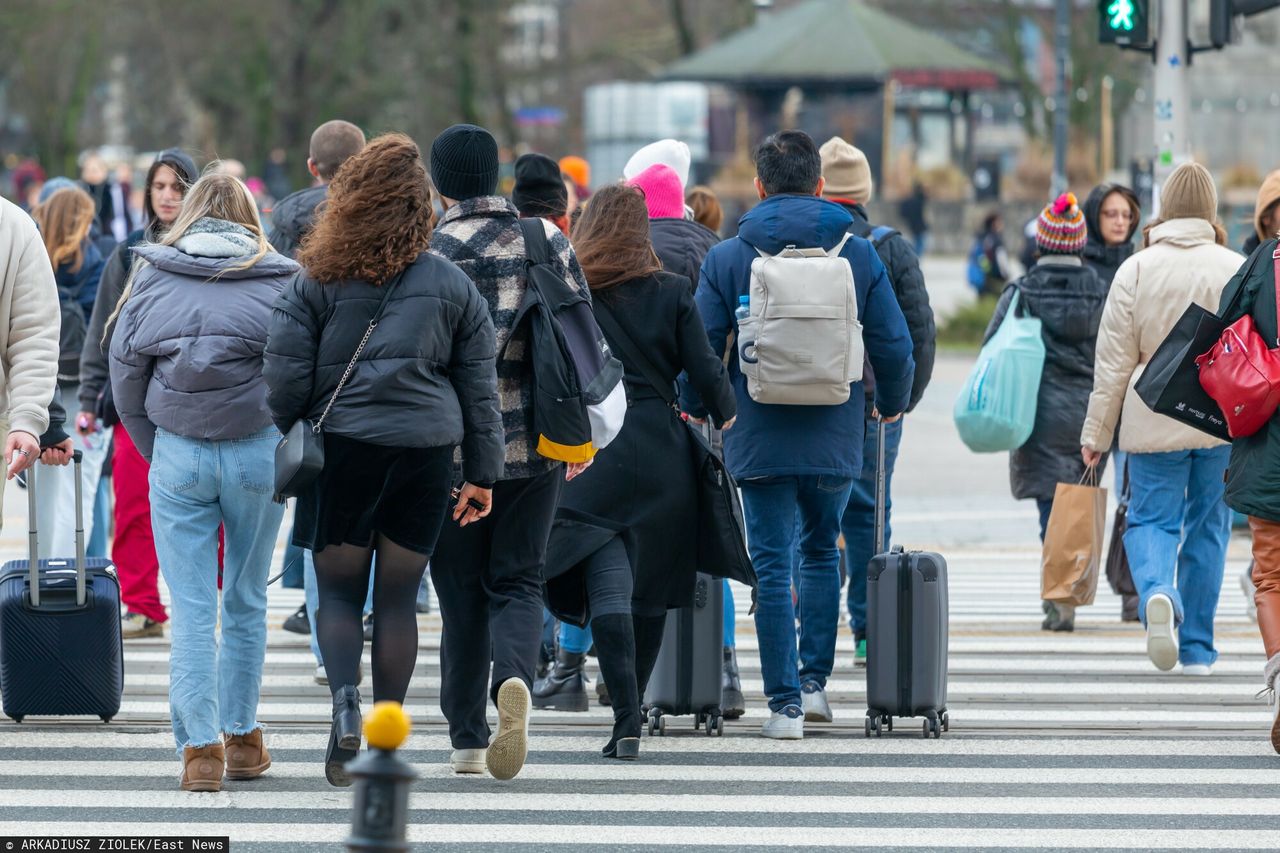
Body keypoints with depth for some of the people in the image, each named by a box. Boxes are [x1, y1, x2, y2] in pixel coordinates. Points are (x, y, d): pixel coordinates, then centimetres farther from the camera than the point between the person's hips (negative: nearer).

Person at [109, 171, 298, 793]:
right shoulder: (281, 280, 1)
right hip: (259, 453, 0)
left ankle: (199, 746, -6)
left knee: (191, 607, 2)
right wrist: (287, 449, 9)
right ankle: (242, 738, 20)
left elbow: (124, 376, 5)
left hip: (178, 455, 0)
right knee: (246, 601, 14)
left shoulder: (150, 277, 3)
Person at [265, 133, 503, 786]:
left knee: (338, 589, 8)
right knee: (398, 596, 9)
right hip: (426, 454, 2)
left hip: (343, 446, -2)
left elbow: (286, 377, -4)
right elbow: (479, 388, 8)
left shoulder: (319, 281, -4)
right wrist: (483, 473, 14)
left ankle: (344, 696, -17)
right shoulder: (451, 285, 3)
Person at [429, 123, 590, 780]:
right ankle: (514, 678, -20)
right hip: (537, 445, 3)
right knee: (518, 580, 10)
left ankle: (467, 737, 10)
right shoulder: (548, 240, 4)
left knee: (461, 590, 8)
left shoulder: (433, 250, -9)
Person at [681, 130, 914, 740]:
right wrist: (892, 404, 20)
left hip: (759, 439, -2)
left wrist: (695, 407, 15)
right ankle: (815, 680, 20)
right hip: (836, 439, 2)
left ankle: (785, 702, -2)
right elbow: (895, 349, 0)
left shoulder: (726, 259, -5)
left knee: (772, 566, 2)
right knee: (822, 551, 22)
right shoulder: (858, 257, -1)